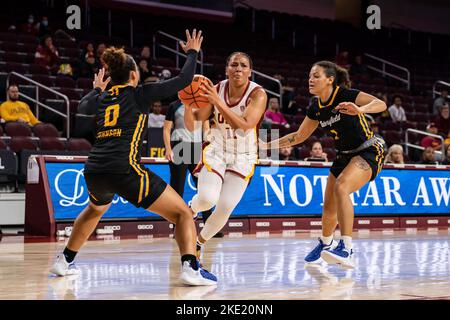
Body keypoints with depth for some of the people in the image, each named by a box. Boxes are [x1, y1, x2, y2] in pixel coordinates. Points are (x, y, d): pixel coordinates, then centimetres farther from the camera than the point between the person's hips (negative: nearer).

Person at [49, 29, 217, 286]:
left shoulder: (103, 98, 19)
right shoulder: (139, 94, 4)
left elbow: (82, 108, 43)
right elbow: (184, 80, 4)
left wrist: (97, 89, 59)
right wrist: (192, 53, 20)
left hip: (93, 171, 6)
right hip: (124, 169, -6)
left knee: (95, 210, 40)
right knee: (183, 213, 1)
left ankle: (65, 261, 43)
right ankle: (191, 268, -20)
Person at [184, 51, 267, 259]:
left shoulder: (258, 94, -16)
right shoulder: (216, 90, -8)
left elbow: (245, 126, -33)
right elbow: (192, 126, -7)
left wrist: (218, 102, -38)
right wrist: (188, 104, -27)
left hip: (243, 158, -1)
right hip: (216, 152, 1)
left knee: (225, 208, -9)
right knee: (207, 198, -23)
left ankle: (199, 242, 18)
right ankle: (191, 209, 14)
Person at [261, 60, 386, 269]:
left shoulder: (346, 95, -19)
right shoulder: (316, 107, 1)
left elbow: (381, 104, -30)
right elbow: (299, 136, 12)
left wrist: (359, 109, -49)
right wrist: (268, 145, 5)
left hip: (368, 152, -7)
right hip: (345, 156, 8)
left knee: (341, 187, -32)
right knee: (329, 207, 13)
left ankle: (346, 250, -37)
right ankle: (325, 244, 44)